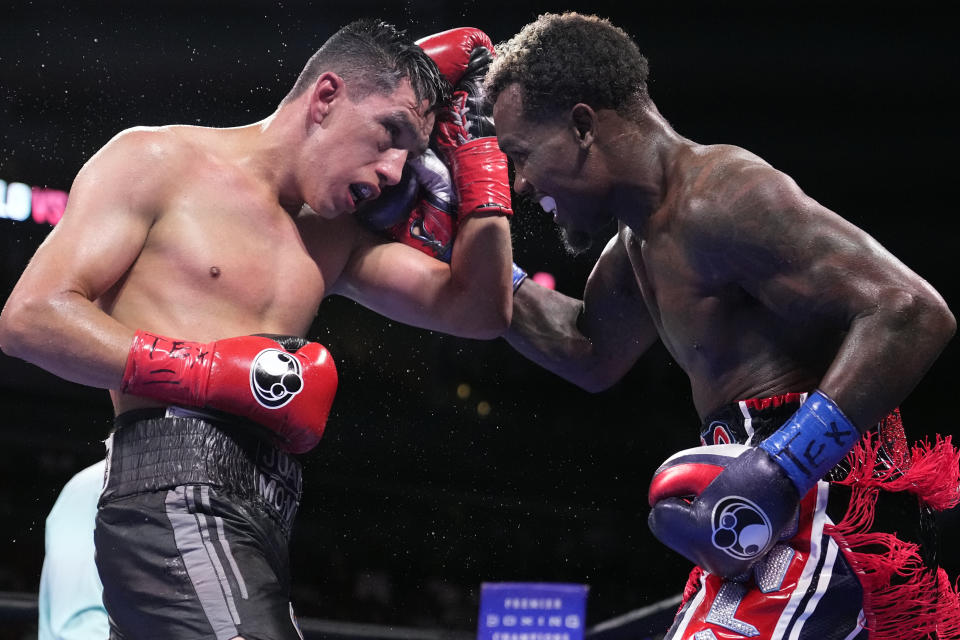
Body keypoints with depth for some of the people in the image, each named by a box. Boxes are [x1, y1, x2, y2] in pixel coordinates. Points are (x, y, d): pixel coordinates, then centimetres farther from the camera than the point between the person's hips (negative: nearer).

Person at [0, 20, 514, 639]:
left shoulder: (333, 238, 23)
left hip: (260, 521, 8)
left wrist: (475, 139, 14)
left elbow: (477, 310, 15)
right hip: (179, 498, -8)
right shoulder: (157, 163, 3)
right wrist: (217, 372, -14)